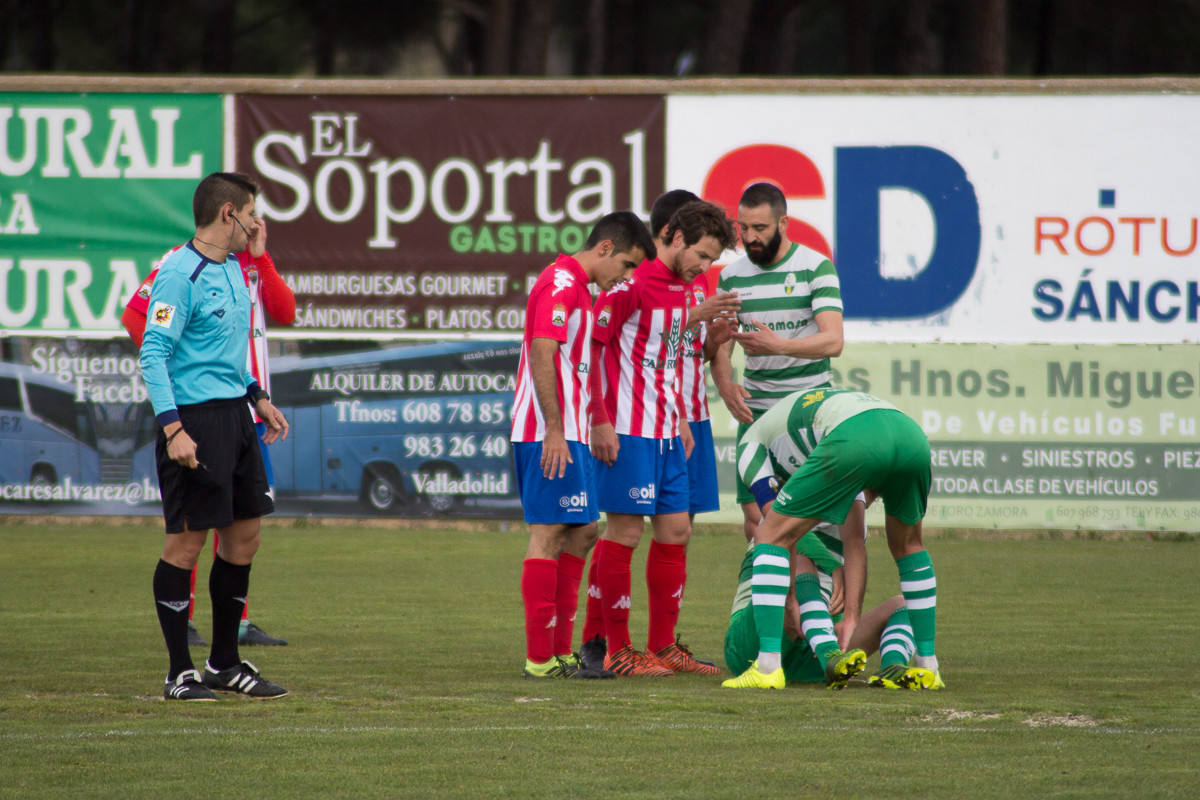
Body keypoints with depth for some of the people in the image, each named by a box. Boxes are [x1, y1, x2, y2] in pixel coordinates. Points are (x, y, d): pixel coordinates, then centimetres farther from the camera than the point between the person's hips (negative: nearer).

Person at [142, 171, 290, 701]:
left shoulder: (232, 268, 15)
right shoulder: (179, 274, -14)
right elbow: (153, 354, -18)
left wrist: (257, 397, 26)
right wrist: (172, 428, -24)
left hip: (234, 414, 9)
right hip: (195, 417, -9)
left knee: (244, 534, 10)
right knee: (187, 539, -5)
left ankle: (225, 663, 20)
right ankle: (179, 673, 1)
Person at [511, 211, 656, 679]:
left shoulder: (578, 288, 20)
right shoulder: (561, 282, -12)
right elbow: (541, 355, -20)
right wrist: (554, 431, -24)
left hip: (568, 432, 11)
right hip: (550, 434, -11)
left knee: (581, 532, 12)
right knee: (549, 535, -9)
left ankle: (561, 653, 15)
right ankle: (540, 659, -8)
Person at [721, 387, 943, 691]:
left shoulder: (752, 443, 32)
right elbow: (853, 540, 40)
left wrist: (795, 603, 30)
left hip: (856, 440, -6)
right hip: (913, 435, 6)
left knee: (771, 537, 10)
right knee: (908, 546, 32)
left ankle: (768, 665, 0)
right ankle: (928, 666, 31)